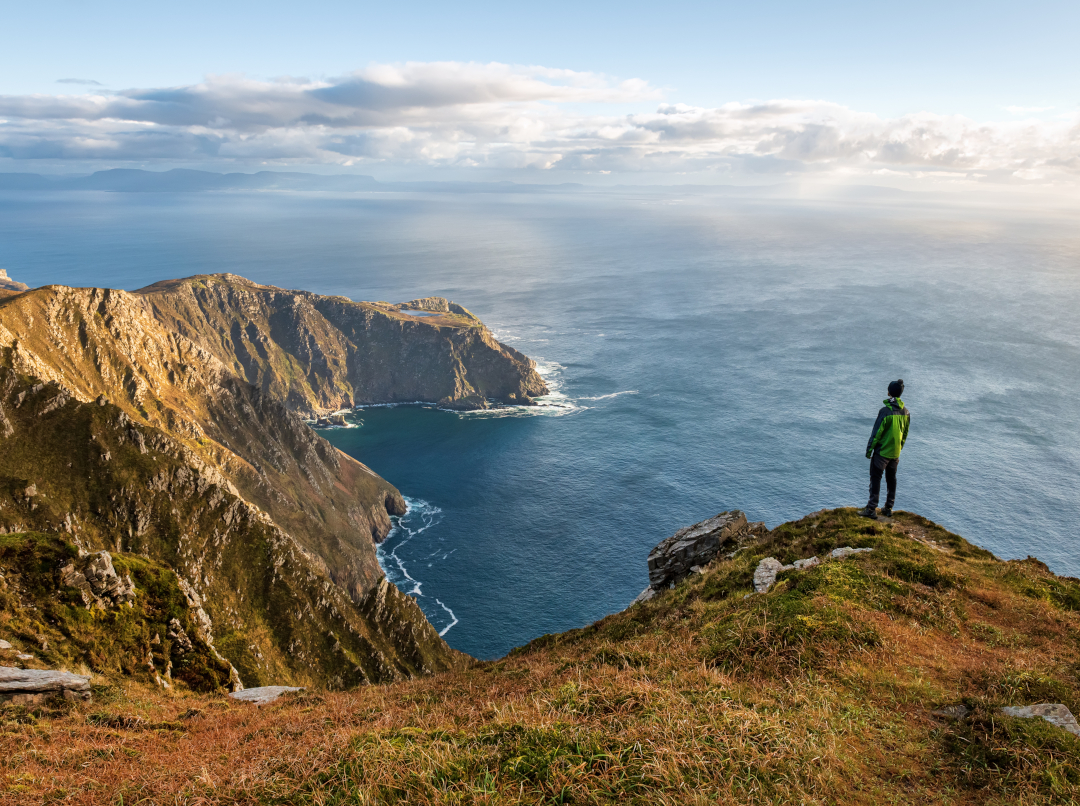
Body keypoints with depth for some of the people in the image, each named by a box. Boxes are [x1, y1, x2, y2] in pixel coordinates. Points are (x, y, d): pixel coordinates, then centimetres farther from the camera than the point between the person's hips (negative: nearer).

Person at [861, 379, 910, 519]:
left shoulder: (885, 411, -20)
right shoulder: (906, 412, 0)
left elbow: (876, 433, -16)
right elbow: (905, 434, 10)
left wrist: (869, 450, -7)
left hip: (882, 452, -6)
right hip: (895, 453, 6)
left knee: (875, 479, 1)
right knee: (891, 479, 16)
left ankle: (872, 509, 2)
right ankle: (889, 508, 24)